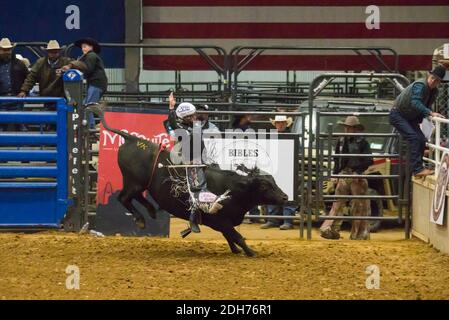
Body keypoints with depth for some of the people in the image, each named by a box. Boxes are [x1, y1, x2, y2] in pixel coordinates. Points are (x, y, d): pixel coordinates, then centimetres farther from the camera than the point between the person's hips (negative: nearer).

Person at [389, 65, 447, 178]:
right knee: (414, 138, -23)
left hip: (410, 118, 9)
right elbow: (415, 103, -38)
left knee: (421, 140, 1)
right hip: (397, 115, -9)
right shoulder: (420, 85, -25)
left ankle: (418, 169, 9)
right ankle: (418, 169, -29)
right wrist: (431, 113, -46)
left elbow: (427, 106, 15)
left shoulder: (434, 92, 3)